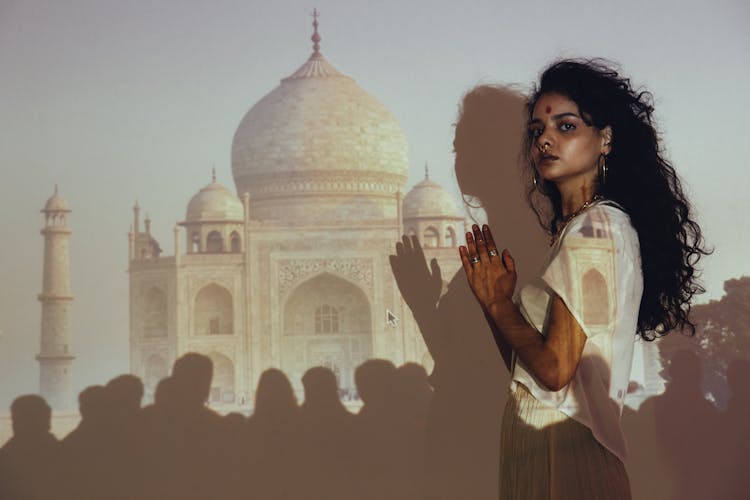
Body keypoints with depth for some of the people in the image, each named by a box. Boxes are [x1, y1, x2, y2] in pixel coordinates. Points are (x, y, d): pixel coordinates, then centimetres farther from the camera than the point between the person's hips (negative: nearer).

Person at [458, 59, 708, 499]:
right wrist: (493, 300, 3)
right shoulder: (570, 227, 15)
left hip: (564, 450, -9)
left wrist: (500, 304, -6)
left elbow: (555, 370, -19)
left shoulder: (596, 226, -13)